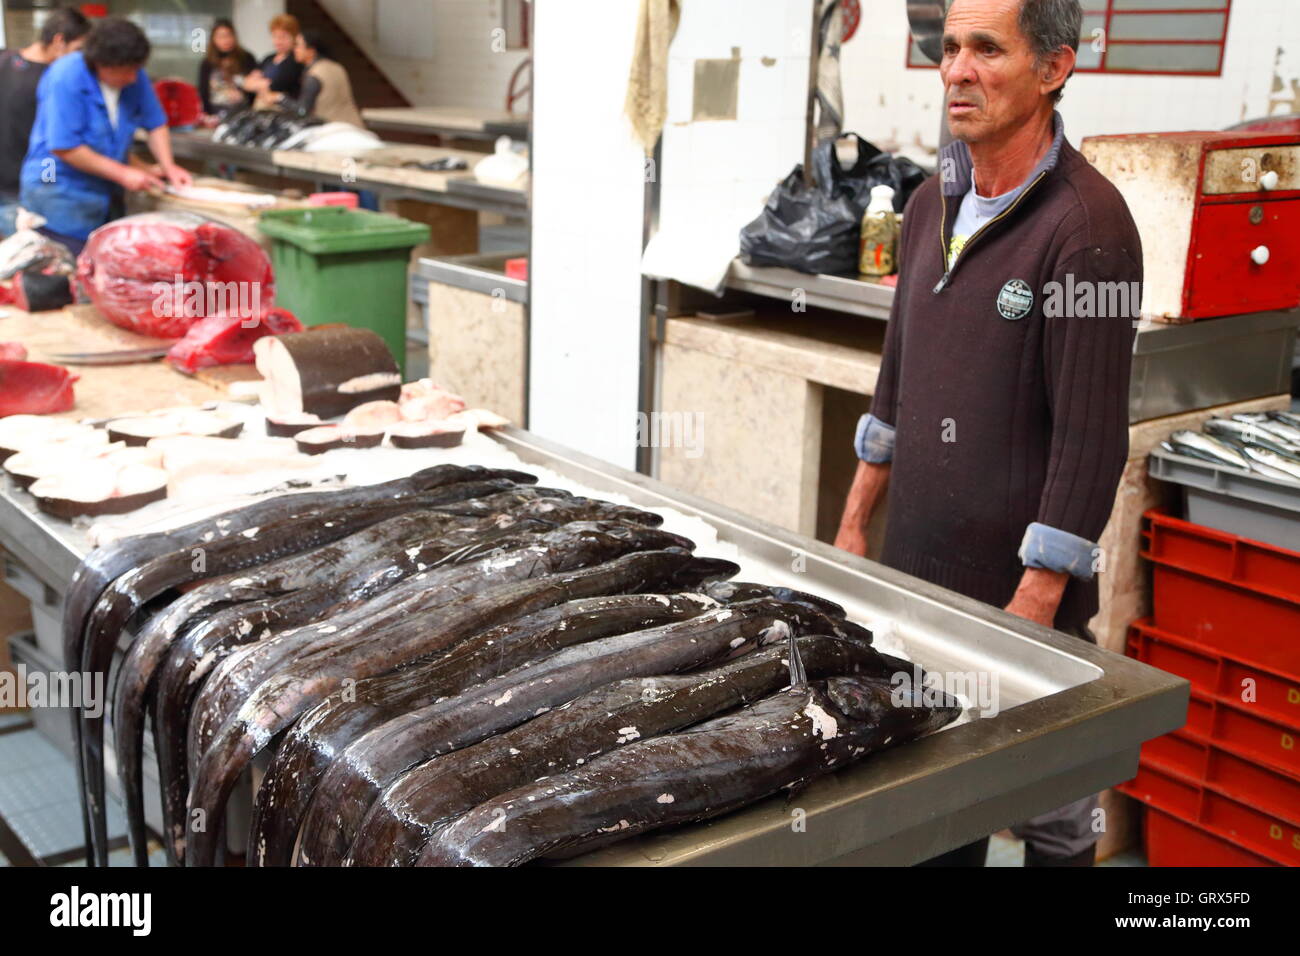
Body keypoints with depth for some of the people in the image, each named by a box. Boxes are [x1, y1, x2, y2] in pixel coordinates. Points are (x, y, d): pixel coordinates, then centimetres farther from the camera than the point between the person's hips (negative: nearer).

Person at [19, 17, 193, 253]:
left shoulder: (134, 76, -4)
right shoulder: (65, 79, -21)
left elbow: (156, 124, 8)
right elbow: (65, 148, -22)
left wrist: (168, 166, -8)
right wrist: (122, 173, -20)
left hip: (107, 194, 6)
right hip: (59, 196, -6)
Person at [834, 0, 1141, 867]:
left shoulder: (1087, 224, -16)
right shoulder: (932, 205, 8)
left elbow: (1091, 438, -18)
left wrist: (1036, 600, -18)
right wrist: (855, 522, 15)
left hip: (1019, 584, -7)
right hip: (913, 568, 7)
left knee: (1054, 818, 8)